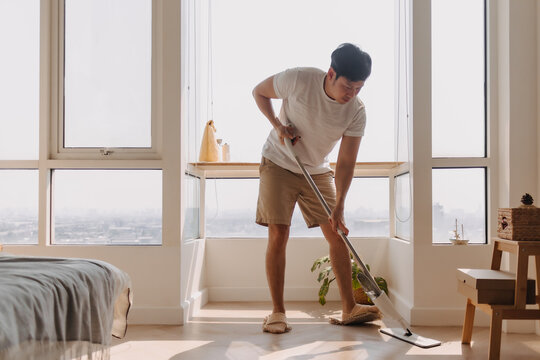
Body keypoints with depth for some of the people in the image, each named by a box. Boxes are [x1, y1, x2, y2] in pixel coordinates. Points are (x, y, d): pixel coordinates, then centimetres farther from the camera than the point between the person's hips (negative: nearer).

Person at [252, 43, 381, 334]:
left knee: (337, 236, 0)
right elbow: (259, 92, -4)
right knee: (278, 234, -11)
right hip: (278, 164, -3)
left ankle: (349, 309, 12)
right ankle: (277, 312, 0)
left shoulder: (357, 112, -16)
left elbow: (346, 163, -15)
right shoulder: (298, 80, -23)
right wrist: (277, 124, -19)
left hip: (318, 171, 3)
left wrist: (338, 208, -21)